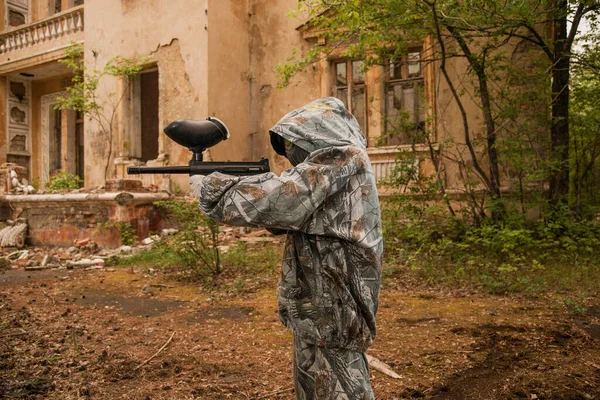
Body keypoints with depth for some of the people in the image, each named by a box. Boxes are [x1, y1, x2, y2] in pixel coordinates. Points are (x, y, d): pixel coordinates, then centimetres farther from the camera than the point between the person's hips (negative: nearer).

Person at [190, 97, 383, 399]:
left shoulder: (342, 159, -16)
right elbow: (288, 214, 17)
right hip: (318, 307, 10)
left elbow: (275, 201, -24)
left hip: (331, 310, -10)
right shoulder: (333, 165, 14)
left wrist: (208, 187, -10)